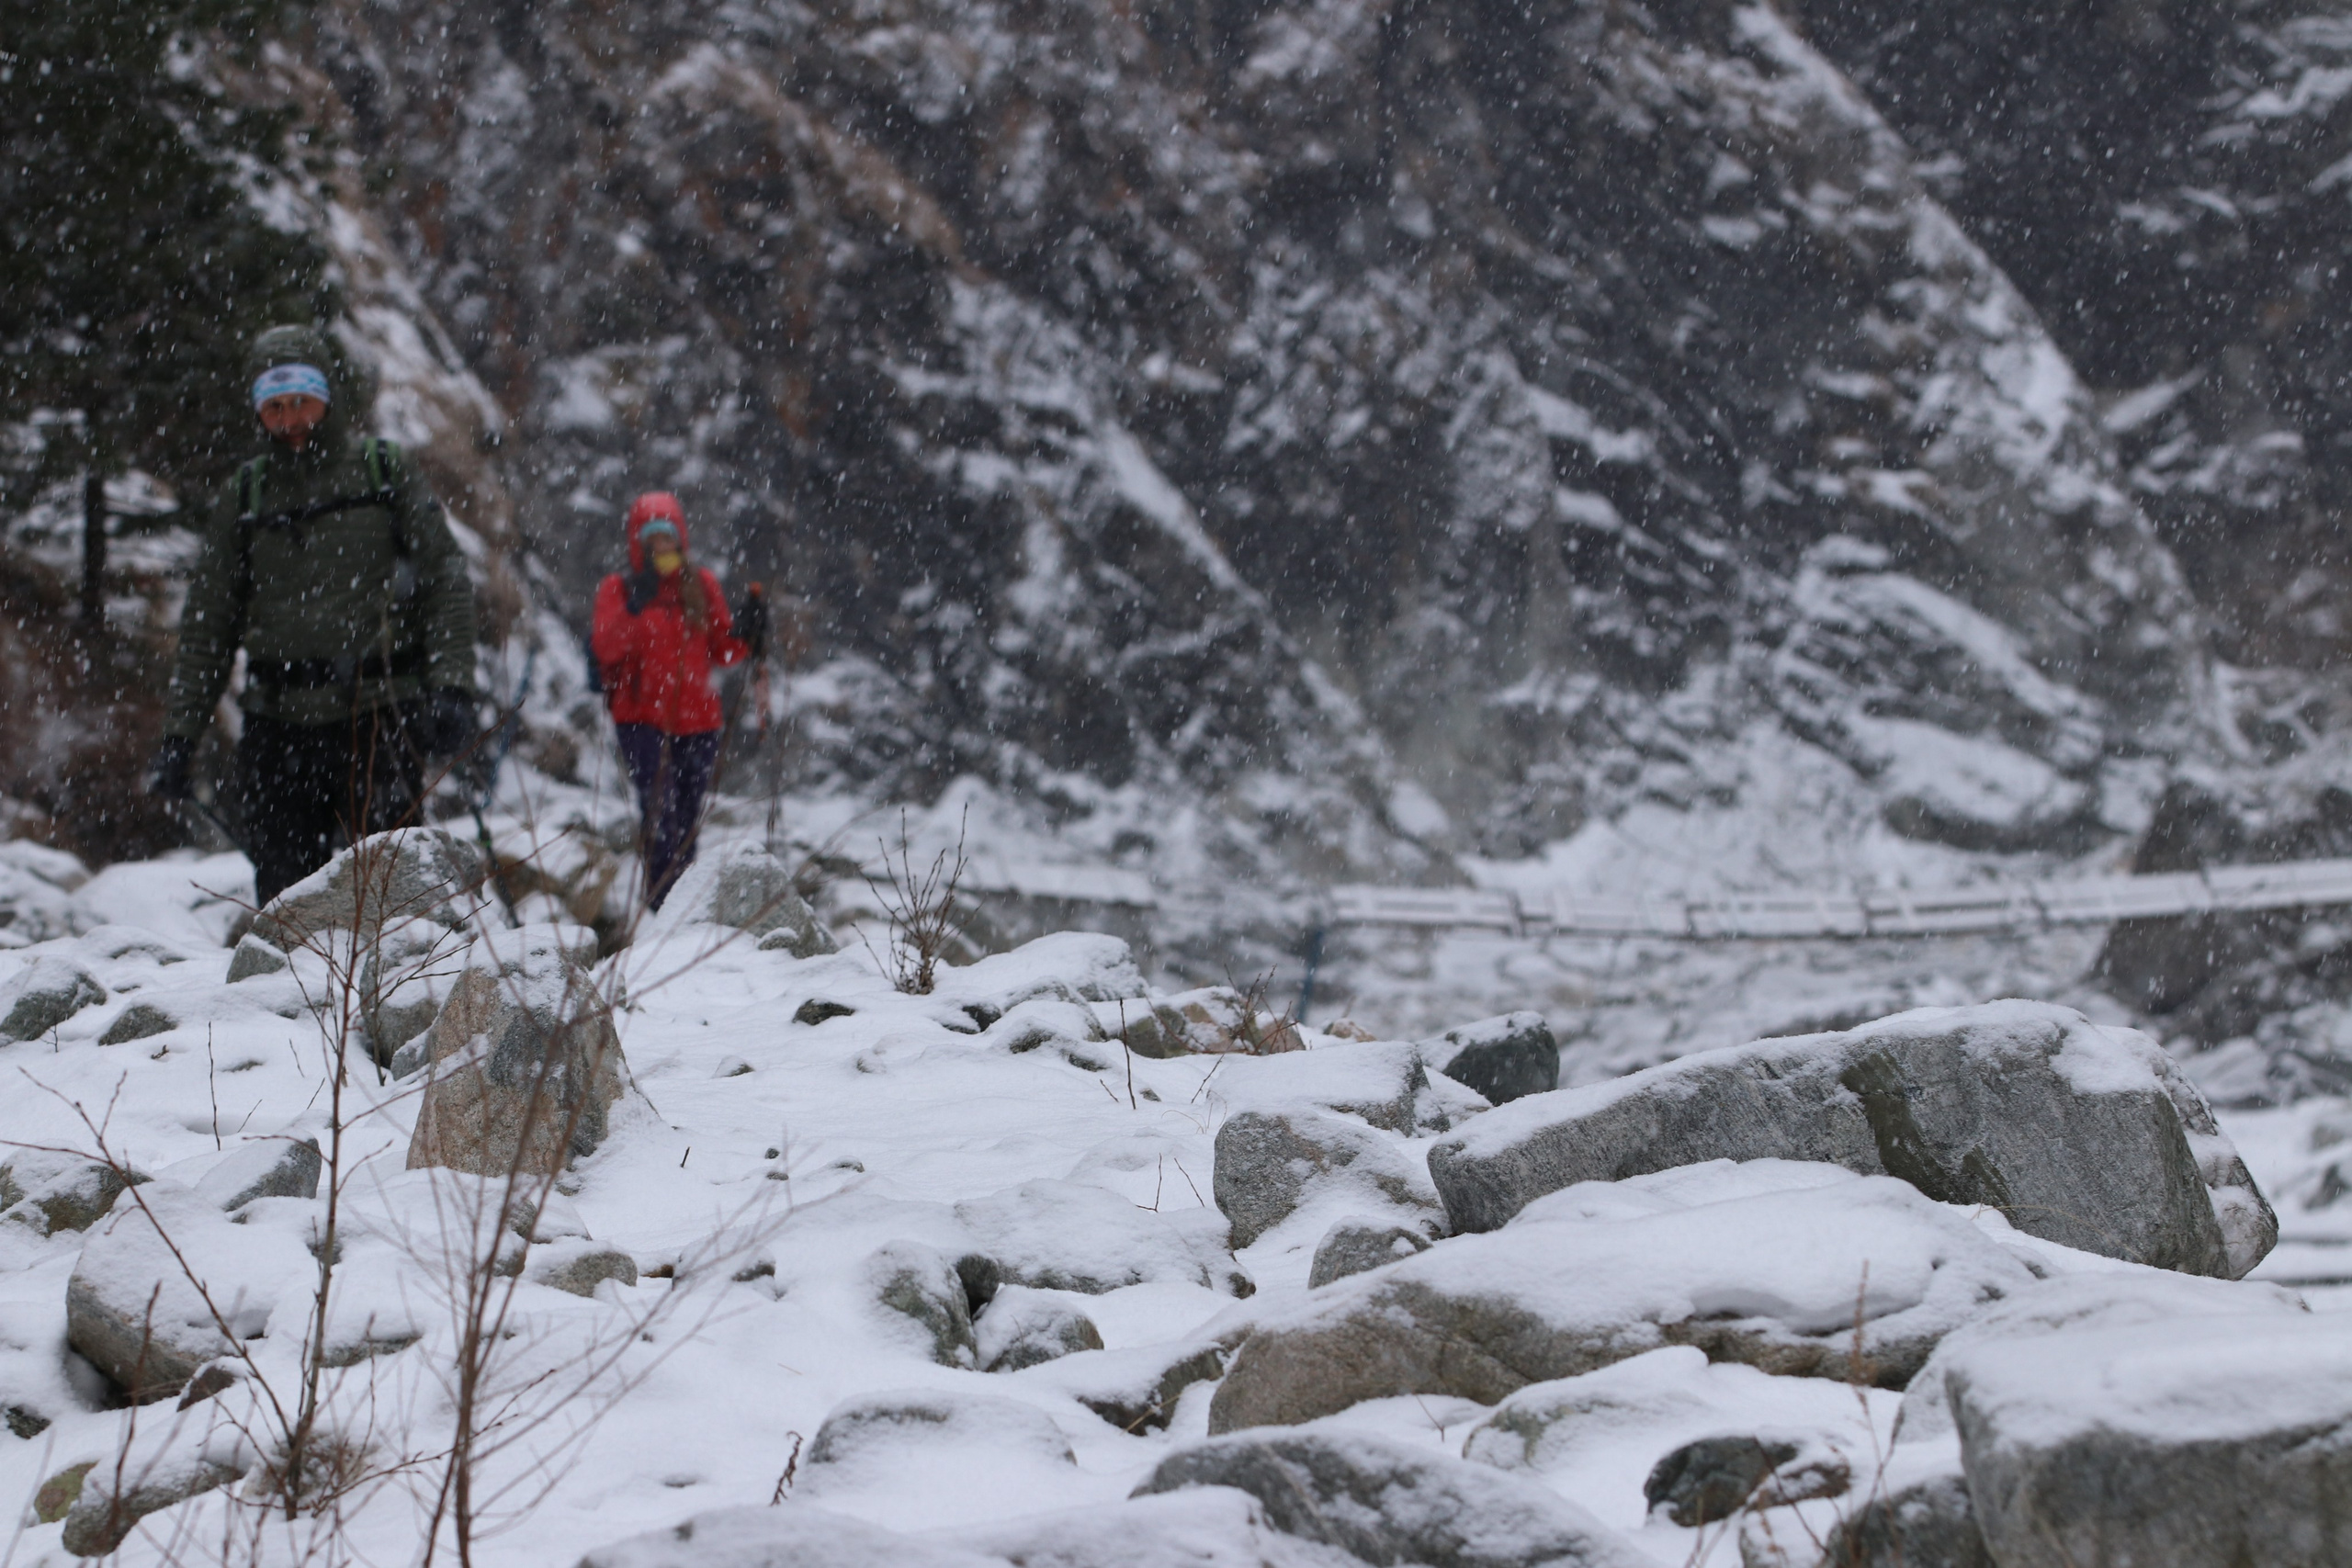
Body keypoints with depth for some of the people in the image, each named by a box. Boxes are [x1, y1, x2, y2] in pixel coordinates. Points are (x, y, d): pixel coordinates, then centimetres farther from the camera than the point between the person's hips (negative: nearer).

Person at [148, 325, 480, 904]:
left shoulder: (383, 472, 7)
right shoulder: (246, 494, 12)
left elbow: (446, 582, 4)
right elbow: (208, 623, 15)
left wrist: (452, 687, -10)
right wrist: (179, 731, 9)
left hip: (378, 718, -3)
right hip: (279, 726, 3)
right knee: (284, 897, 0)